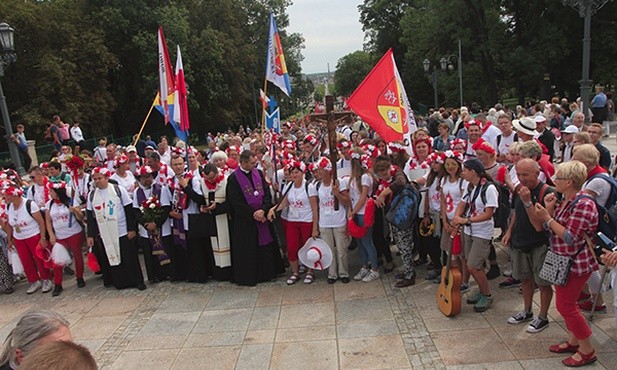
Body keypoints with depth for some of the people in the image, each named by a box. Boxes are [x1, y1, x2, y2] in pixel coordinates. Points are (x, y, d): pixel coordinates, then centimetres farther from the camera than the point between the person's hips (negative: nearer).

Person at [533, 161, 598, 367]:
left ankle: (587, 351, 13)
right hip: (563, 261, 9)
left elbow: (569, 237, -26)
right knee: (566, 303, 18)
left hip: (576, 263, -9)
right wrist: (549, 210, -7)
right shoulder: (564, 201, 6)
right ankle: (573, 341, 33)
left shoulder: (583, 205, -22)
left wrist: (547, 218, -23)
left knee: (565, 305, -2)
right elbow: (550, 229, 7)